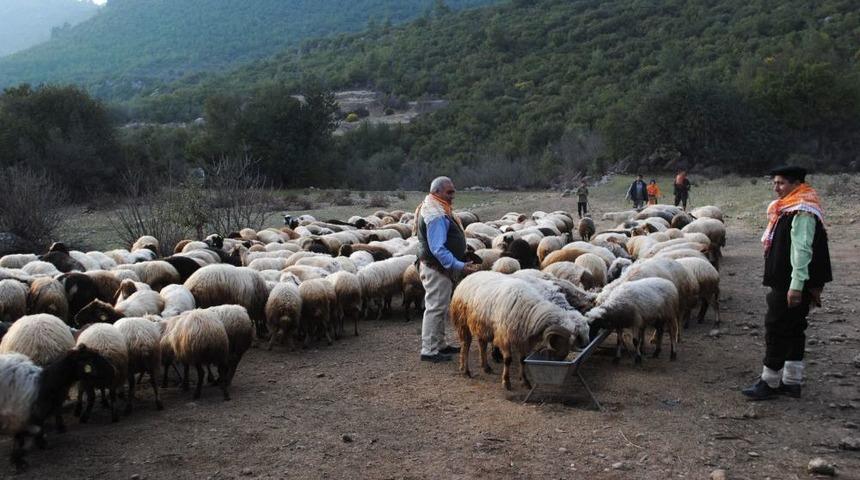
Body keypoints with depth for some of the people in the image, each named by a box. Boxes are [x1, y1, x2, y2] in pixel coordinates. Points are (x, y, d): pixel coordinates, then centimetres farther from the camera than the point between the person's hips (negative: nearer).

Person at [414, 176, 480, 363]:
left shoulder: (438, 211, 13)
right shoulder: (436, 216, -22)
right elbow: (438, 249, -29)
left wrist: (461, 263, 23)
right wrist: (460, 266, -31)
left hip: (439, 268, 11)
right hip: (436, 269, -11)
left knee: (441, 308, 19)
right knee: (436, 308, -5)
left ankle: (439, 345, 30)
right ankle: (429, 351, 1)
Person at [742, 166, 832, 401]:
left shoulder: (803, 213, -17)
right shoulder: (788, 209, 14)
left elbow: (802, 250, -23)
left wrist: (797, 285, -27)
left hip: (790, 285, -10)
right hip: (785, 283, 10)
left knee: (776, 329, -4)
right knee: (793, 330, 13)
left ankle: (770, 383, 4)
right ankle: (791, 381, 21)